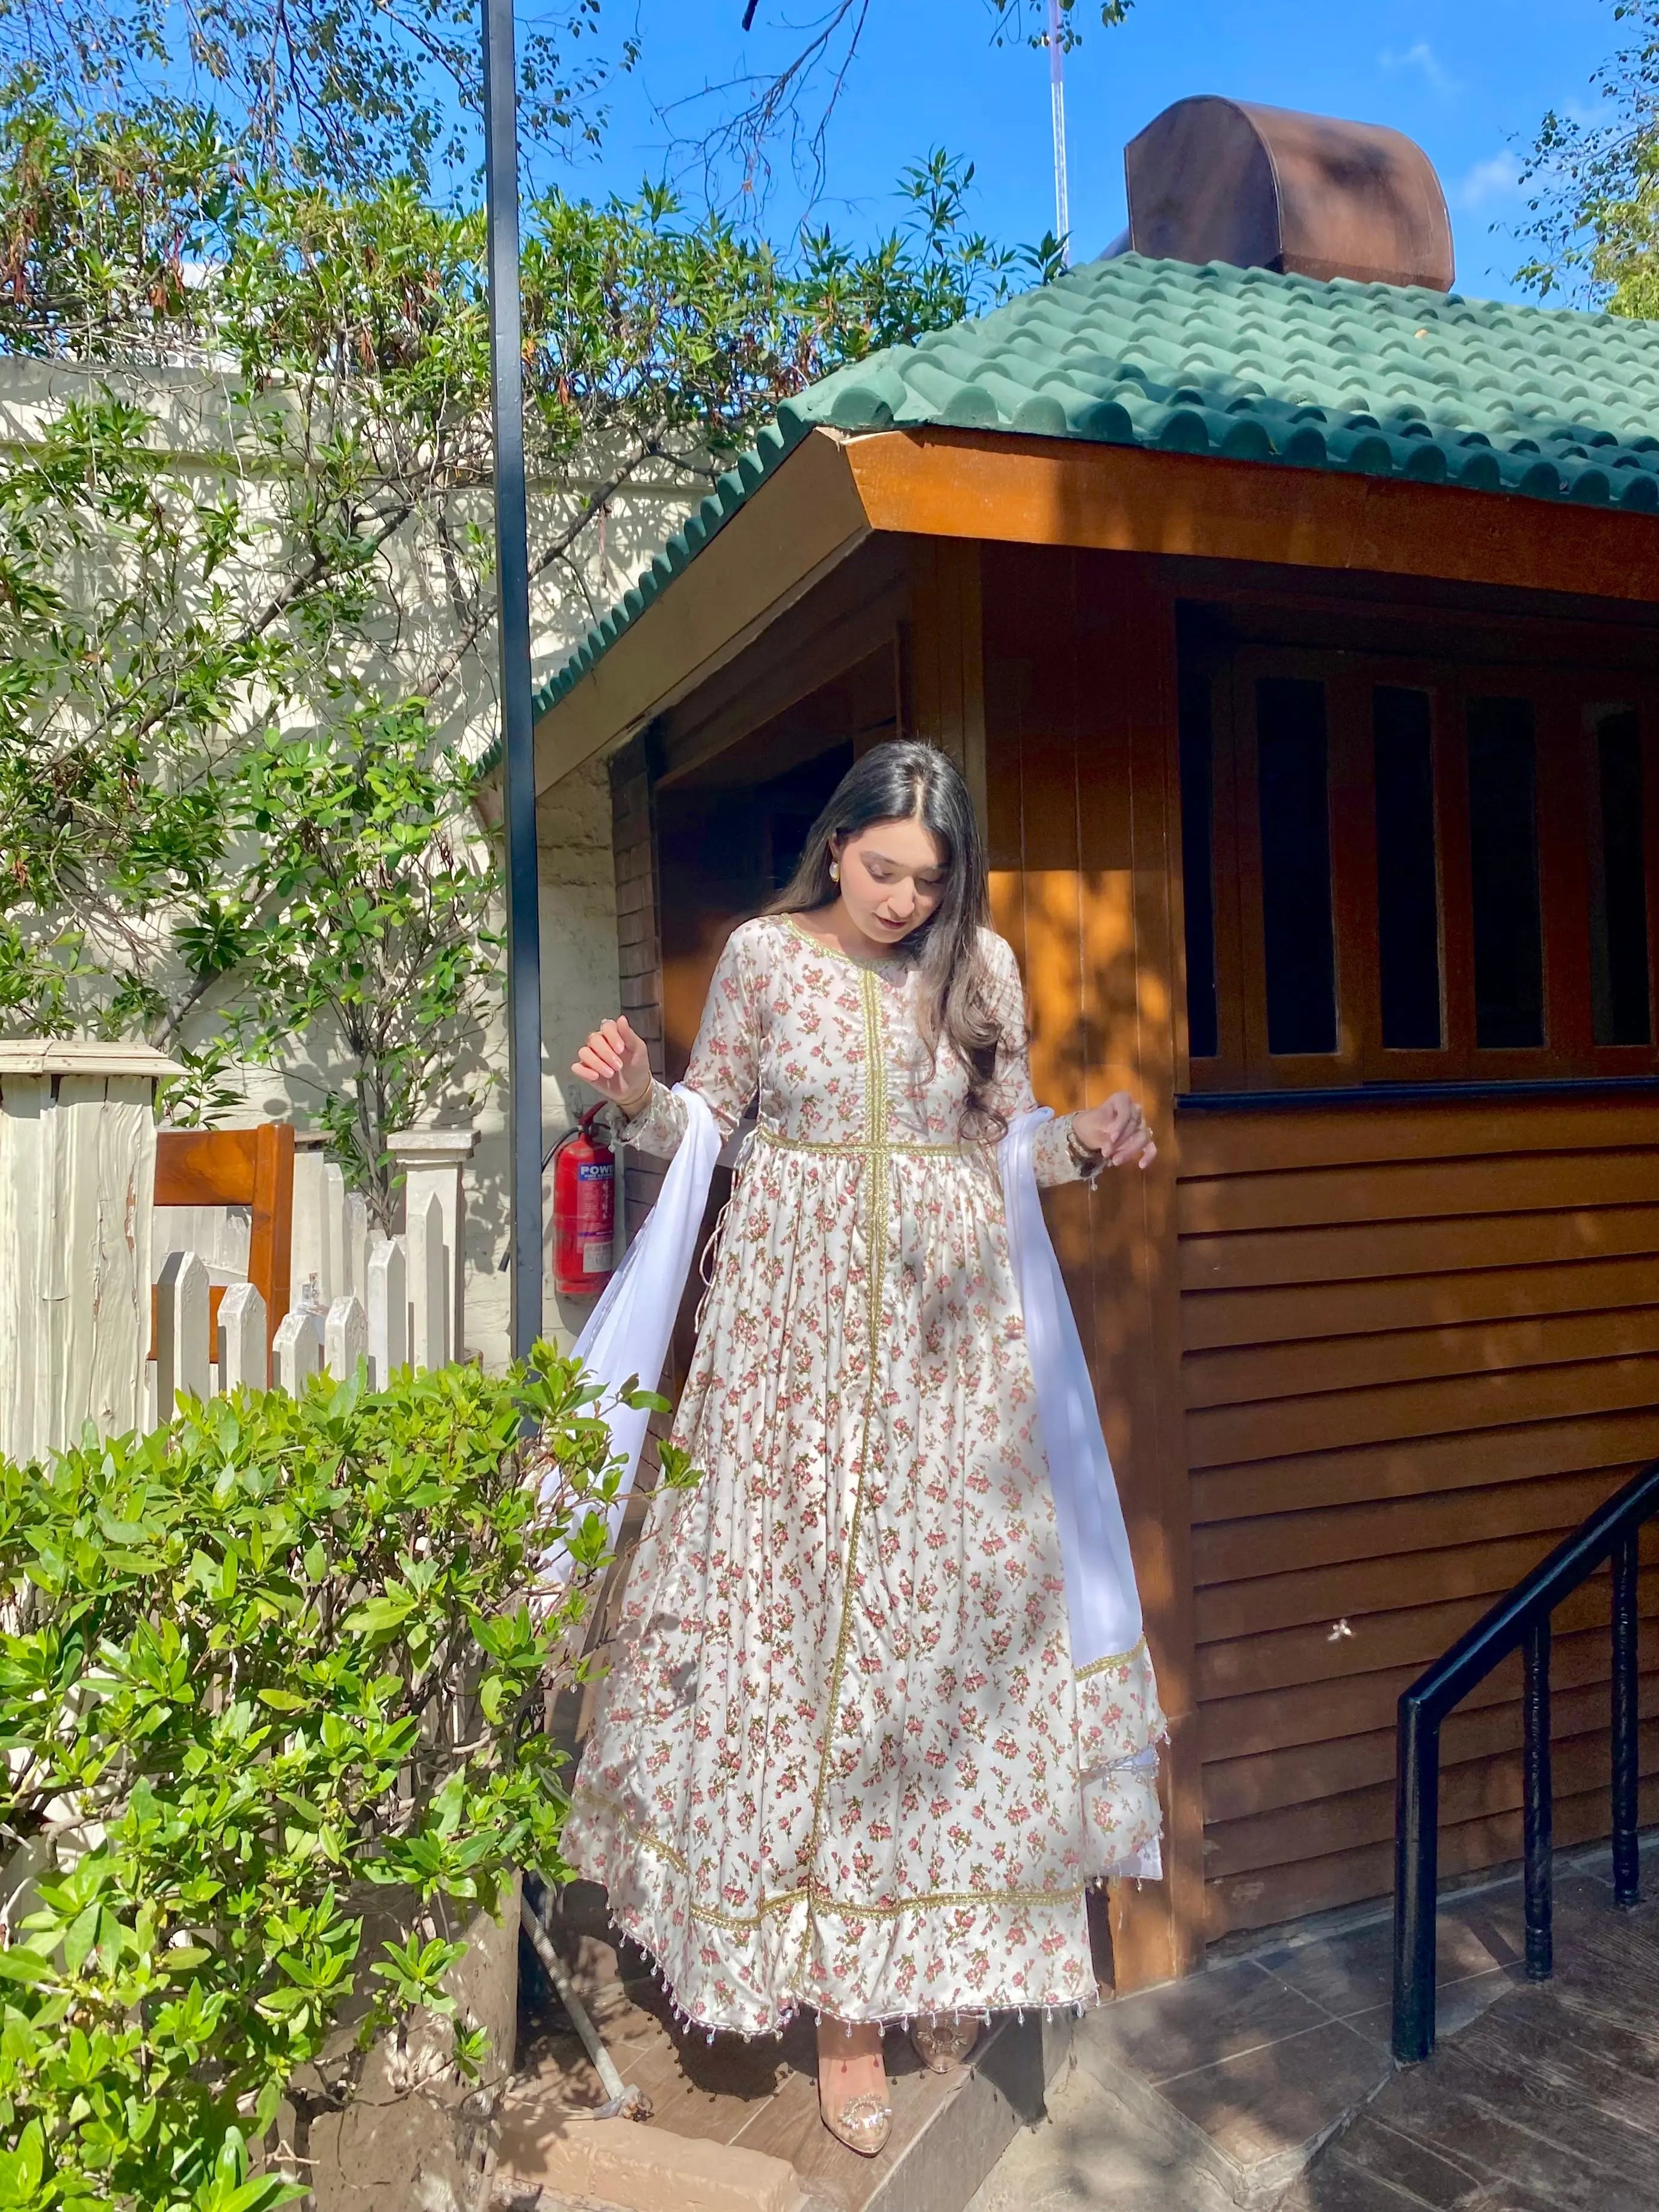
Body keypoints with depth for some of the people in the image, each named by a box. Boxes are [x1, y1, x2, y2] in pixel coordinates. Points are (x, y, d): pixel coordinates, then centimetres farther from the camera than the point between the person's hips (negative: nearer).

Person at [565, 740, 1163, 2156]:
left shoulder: (982, 965, 4)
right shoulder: (764, 955, 0)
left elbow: (1013, 1136, 10)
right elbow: (705, 1128, 5)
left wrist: (1088, 1146, -9)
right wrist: (638, 1100, -15)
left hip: (949, 1337, 2)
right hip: (800, 1332, -1)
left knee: (953, 1608, 4)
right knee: (801, 1610, 1)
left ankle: (936, 1942, 27)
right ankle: (839, 1997, 16)